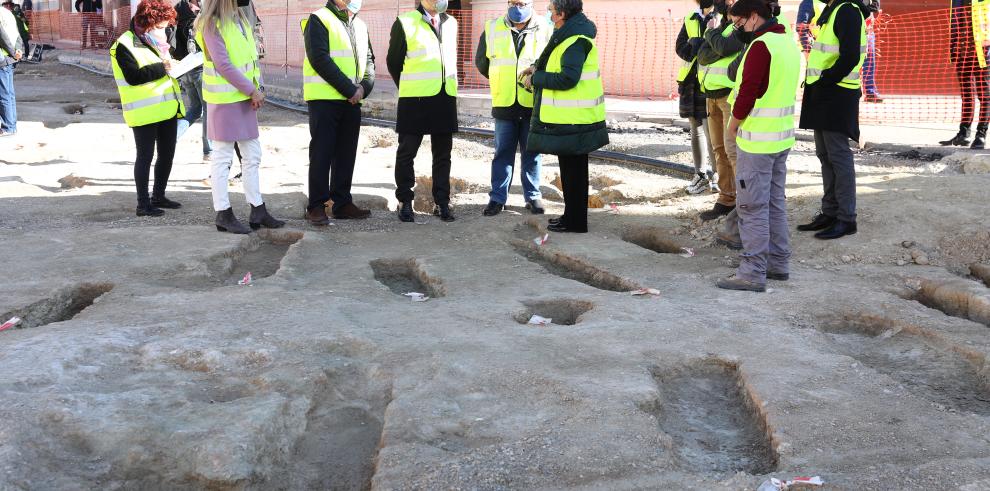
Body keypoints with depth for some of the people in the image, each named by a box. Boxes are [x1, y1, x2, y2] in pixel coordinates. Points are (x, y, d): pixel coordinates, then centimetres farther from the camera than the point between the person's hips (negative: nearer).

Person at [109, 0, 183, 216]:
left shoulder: (154, 41, 17)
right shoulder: (125, 45, -10)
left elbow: (166, 68, 27)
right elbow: (134, 76, -21)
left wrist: (174, 64, 6)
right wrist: (162, 67, -19)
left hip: (167, 108, 8)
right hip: (145, 113, -8)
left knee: (167, 154, 13)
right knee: (145, 156, -2)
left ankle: (158, 196, 28)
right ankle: (143, 204, 5)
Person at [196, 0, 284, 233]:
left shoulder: (239, 20, 13)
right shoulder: (212, 25, -13)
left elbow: (252, 56, 15)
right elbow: (223, 64, -19)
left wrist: (259, 88, 3)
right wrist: (251, 90, -17)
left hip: (246, 98, 9)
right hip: (224, 100, -9)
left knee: (252, 155, 12)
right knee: (222, 157, -1)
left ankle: (258, 211, 19)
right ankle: (223, 214, 6)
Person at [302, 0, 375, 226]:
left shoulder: (360, 25, 17)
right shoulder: (319, 19, -5)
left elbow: (369, 60, 17)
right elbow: (320, 59, -14)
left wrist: (364, 86, -4)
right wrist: (350, 89, -16)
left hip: (352, 101, 7)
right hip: (324, 98, -6)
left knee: (346, 153, 9)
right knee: (321, 153, -4)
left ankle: (342, 203, 17)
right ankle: (316, 206, 2)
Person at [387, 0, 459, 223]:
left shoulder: (451, 23, 12)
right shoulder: (405, 23, -3)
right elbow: (393, 62, 4)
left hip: (445, 99, 4)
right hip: (414, 101, -4)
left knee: (443, 154, 7)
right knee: (407, 152, 3)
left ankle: (442, 202, 14)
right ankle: (404, 202, 13)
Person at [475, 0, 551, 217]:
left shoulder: (545, 30, -3)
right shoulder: (492, 29, 3)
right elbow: (481, 62, 14)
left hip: (534, 104, -1)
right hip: (504, 104, 1)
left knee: (532, 154, 8)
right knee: (502, 153, 7)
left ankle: (533, 196, 18)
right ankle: (497, 197, 12)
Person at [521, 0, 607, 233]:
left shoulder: (576, 40, -19)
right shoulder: (573, 33, 13)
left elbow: (568, 78, -25)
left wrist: (535, 79, -14)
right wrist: (538, 68, 13)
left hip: (572, 119, -10)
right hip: (571, 117, 10)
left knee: (572, 169, -1)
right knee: (573, 168, 17)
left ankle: (574, 221, 7)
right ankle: (572, 216, 27)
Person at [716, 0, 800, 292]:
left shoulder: (761, 46, -17)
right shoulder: (788, 42, 12)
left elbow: (747, 92, -19)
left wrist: (733, 125, -4)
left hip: (757, 139, -9)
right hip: (782, 136, 9)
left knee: (752, 206, -4)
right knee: (775, 202, 16)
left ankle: (753, 273, -1)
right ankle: (778, 263, 24)